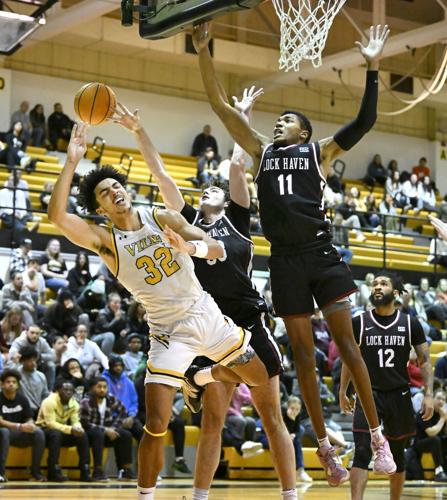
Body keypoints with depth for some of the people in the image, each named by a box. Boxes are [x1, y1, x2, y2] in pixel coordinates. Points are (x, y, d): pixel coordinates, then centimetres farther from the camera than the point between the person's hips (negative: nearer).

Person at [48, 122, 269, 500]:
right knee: (156, 425, -13)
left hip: (207, 315, 3)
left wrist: (189, 246, -32)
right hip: (170, 332, -3)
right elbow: (57, 215, -25)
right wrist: (72, 161, -29)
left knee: (263, 379, 13)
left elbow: (218, 250, -10)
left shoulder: (162, 218, -2)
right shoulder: (106, 241, -9)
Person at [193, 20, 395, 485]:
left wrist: (372, 68, -6)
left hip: (321, 252, -3)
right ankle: (325, 448, 10)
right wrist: (202, 51, 8)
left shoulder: (319, 152, 10)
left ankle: (377, 437, -1)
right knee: (302, 352, 4)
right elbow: (220, 103, 14)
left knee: (346, 342, -5)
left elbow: (364, 121, 1)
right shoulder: (262, 151, 16)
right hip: (284, 259, 3)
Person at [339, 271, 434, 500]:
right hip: (368, 395, -1)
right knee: (362, 452, -15)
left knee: (397, 455, 11)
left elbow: (425, 361, 3)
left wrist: (429, 394, -7)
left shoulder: (410, 324, -1)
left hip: (399, 396, 1)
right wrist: (342, 392, 10)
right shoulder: (359, 322, -1)